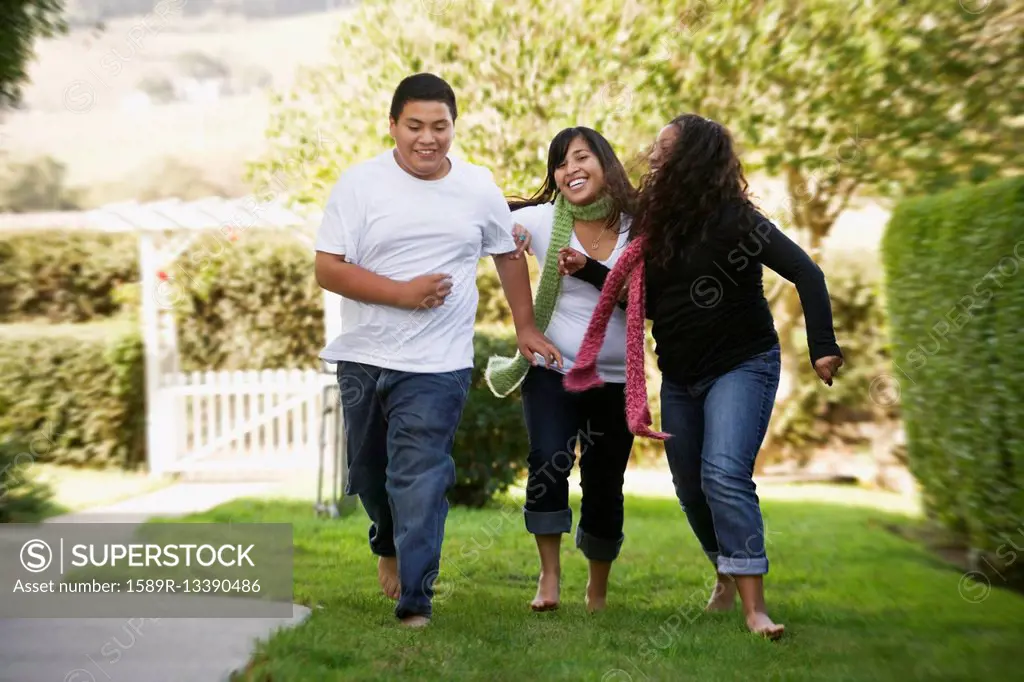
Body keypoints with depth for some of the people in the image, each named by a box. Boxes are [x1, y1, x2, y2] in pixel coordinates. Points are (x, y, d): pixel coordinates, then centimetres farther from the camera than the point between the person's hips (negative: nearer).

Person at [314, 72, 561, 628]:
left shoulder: (479, 188, 2)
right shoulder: (360, 184, -5)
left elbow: (509, 255, 18)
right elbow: (327, 269, -9)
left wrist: (525, 328, 16)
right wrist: (401, 293, -18)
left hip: (436, 366, -1)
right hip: (362, 359, 2)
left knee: (420, 482, -11)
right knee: (368, 471, 18)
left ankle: (414, 603, -7)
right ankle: (389, 545, 48)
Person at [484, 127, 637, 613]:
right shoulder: (542, 220, -5)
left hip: (617, 381, 1)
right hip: (553, 372, -1)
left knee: (604, 486, 7)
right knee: (548, 463, -22)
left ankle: (598, 591, 27)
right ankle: (549, 574, -5)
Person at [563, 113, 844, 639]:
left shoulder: (734, 219, -17)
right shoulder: (660, 225, 3)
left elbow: (805, 273, -19)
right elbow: (646, 301, 13)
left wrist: (823, 347, -27)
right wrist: (589, 269, 4)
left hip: (741, 365, -7)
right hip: (680, 375, 7)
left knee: (724, 474, -23)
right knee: (690, 487, 12)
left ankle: (754, 606, -22)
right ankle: (727, 578, 34)